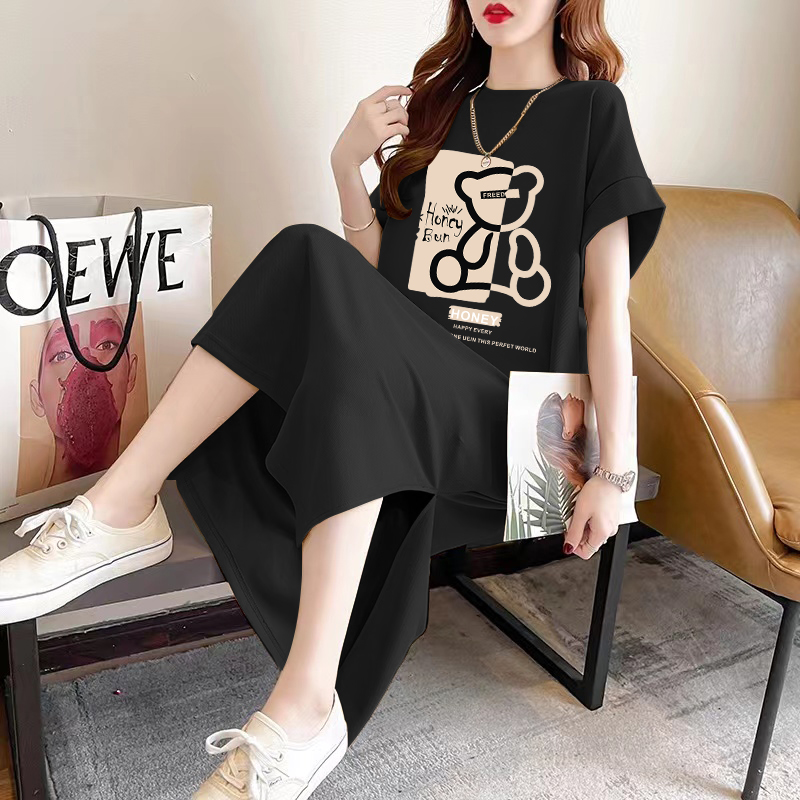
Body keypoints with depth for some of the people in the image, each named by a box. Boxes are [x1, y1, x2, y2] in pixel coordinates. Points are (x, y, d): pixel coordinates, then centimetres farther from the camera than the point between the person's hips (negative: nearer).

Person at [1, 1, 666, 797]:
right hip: (399, 391, 5)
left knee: (319, 268, -30)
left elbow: (607, 301, -3)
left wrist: (612, 470, -9)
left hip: (507, 406, -4)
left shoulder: (592, 109, 5)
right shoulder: (435, 104, 20)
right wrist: (347, 164, 3)